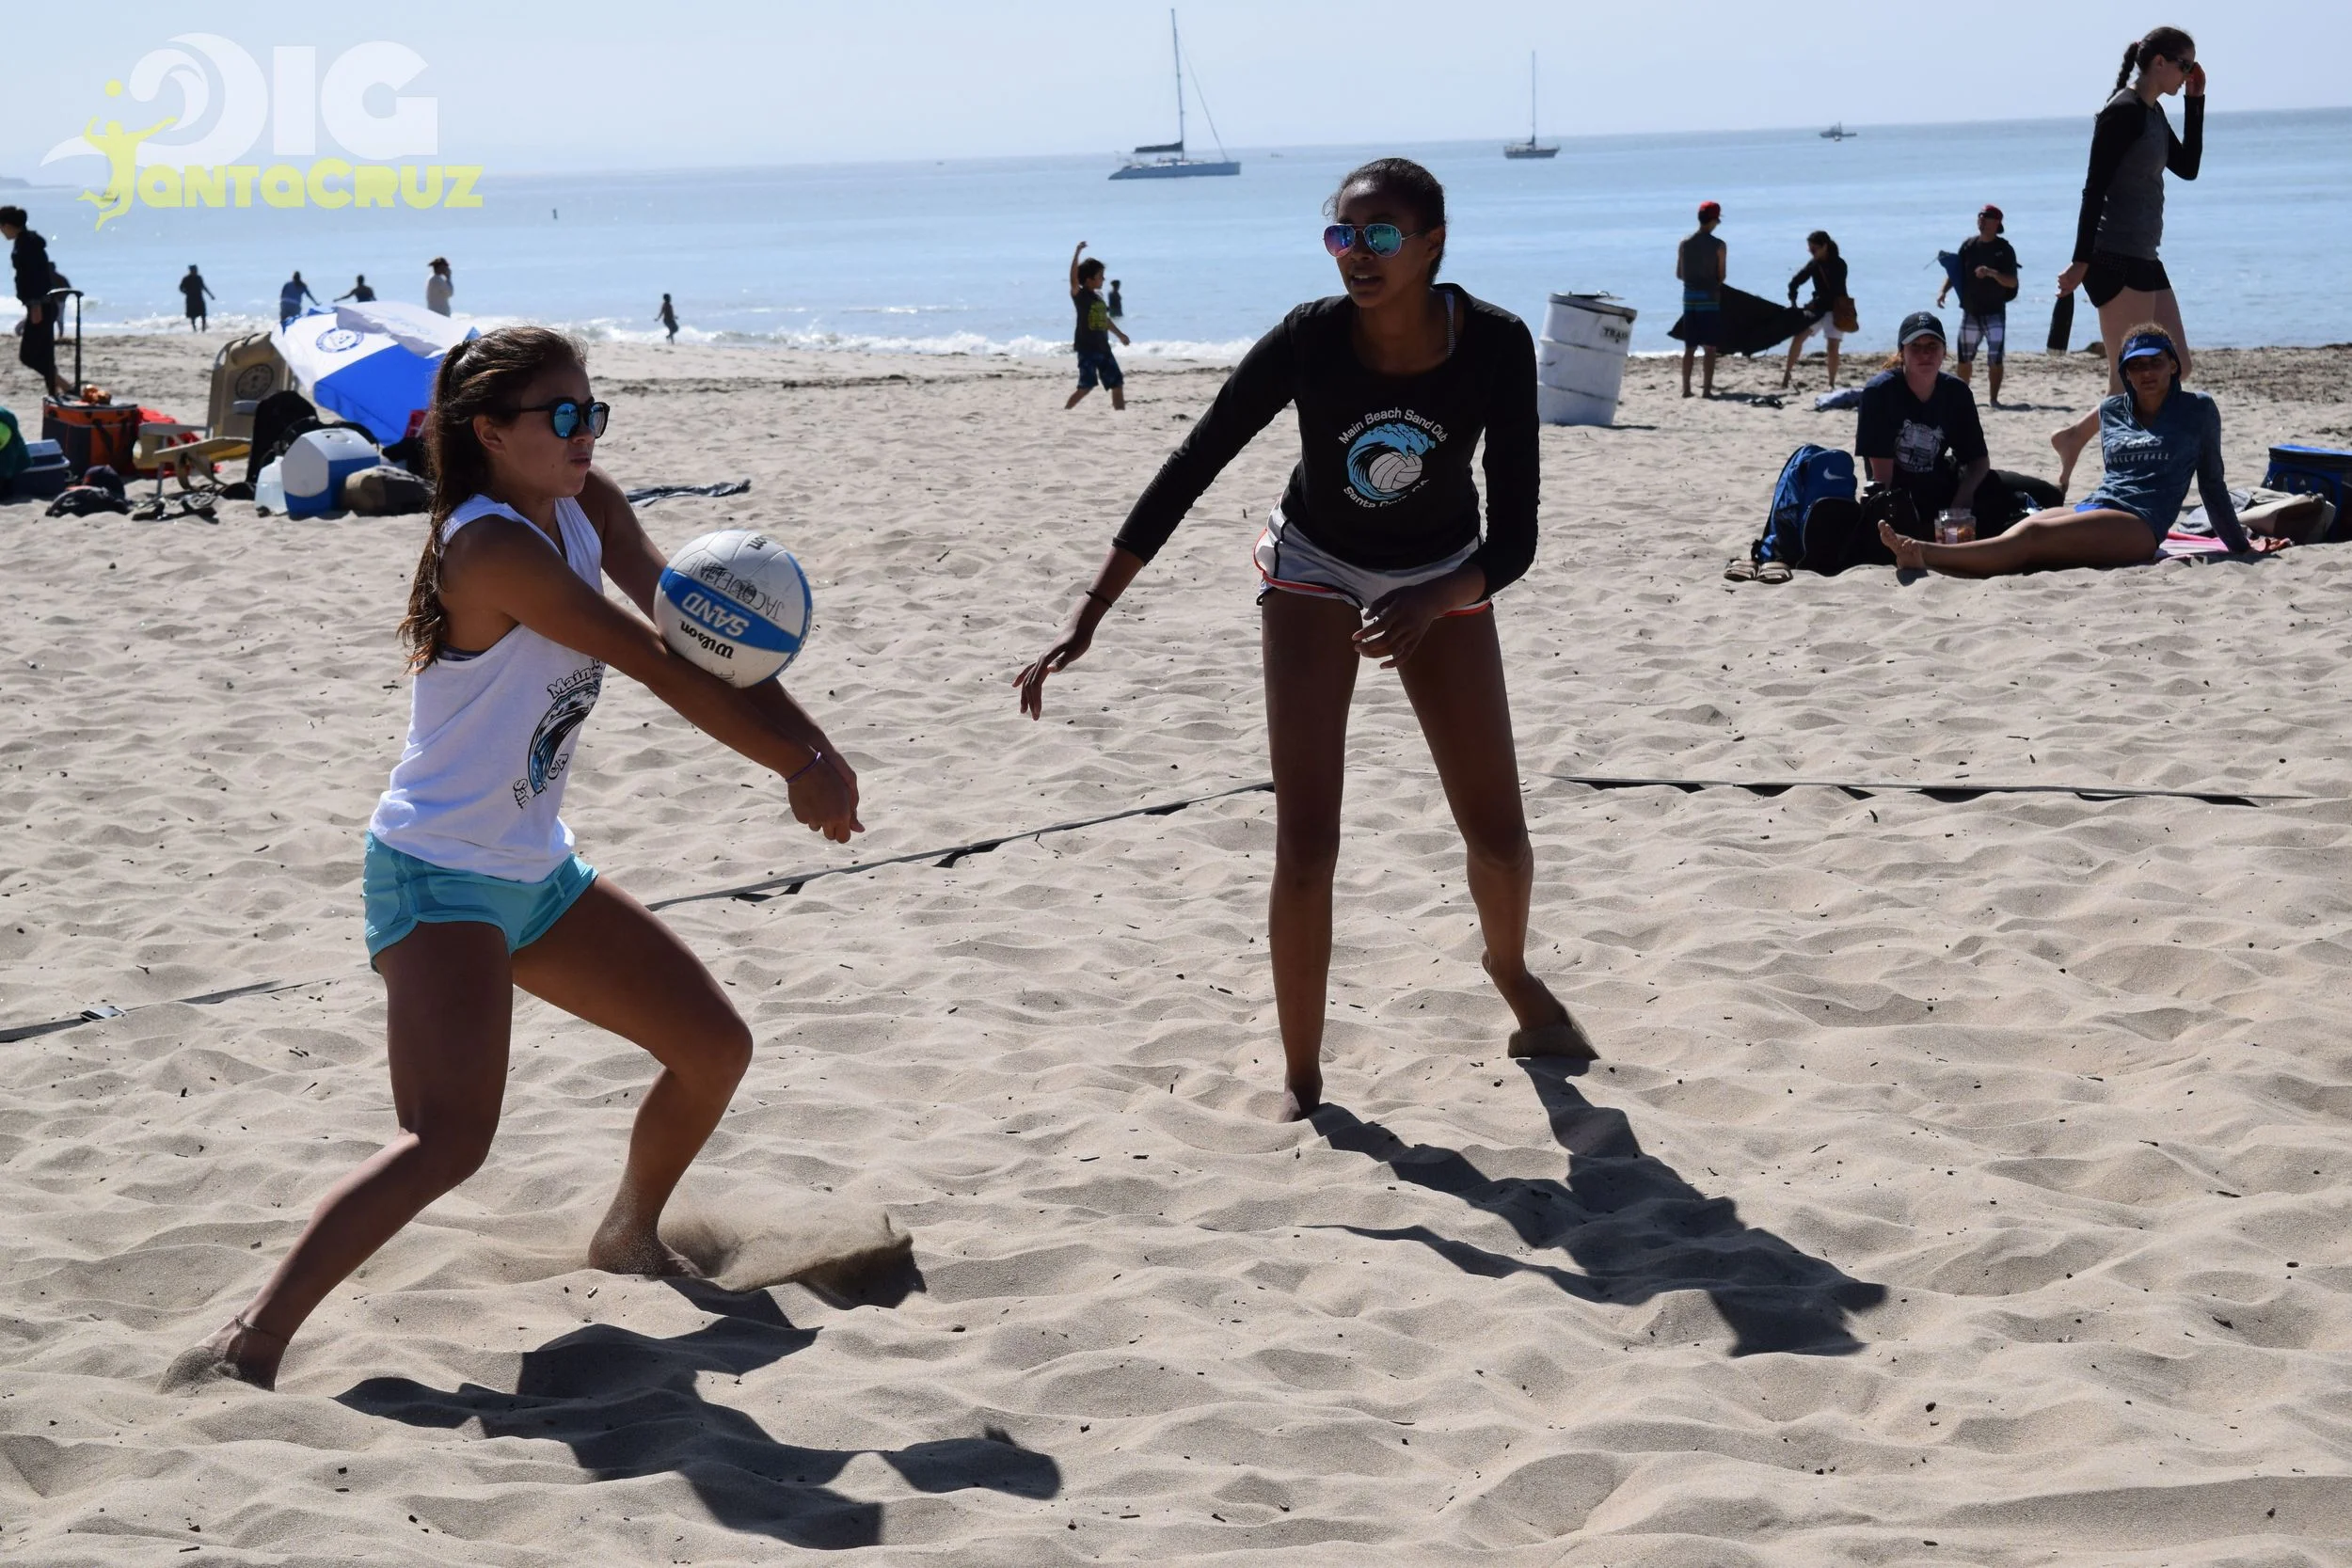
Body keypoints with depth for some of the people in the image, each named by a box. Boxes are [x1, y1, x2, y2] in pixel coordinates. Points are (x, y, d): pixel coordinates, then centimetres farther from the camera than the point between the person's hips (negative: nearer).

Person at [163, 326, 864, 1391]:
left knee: (715, 1046, 16)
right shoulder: (491, 546, -23)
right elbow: (659, 668, -21)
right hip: (438, 874, -9)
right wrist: (799, 769, -15)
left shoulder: (586, 508, 3)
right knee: (448, 1140, -26)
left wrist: (809, 746, -18)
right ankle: (249, 1345, -25)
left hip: (535, 870, 9)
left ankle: (629, 1237, 39)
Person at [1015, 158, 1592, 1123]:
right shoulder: (1308, 341, -28)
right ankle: (1300, 1079, 3)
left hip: (1443, 580, 1)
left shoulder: (1496, 347, -27)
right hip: (1315, 572, -1)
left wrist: (1434, 604, -45)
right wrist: (1088, 615, -27)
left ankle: (1509, 969, 40)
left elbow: (1514, 534, -25)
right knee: (1305, 846, -12)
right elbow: (1189, 472, -22)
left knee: (1499, 836, 5)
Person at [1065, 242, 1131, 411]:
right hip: (1087, 349, -8)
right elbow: (1073, 278, -26)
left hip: (1103, 348, 8)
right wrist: (1078, 252, -34)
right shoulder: (1080, 295, -8)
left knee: (1117, 383, 9)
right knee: (1086, 386, -14)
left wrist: (1120, 335, 41)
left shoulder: (1098, 298, 14)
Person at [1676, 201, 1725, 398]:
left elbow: (1679, 274, 7)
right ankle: (1708, 389, -4)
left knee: (1689, 347, 8)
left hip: (1689, 297, 4)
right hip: (1710, 298, -4)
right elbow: (1721, 276, -5)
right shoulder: (1718, 245, -9)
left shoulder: (1685, 243, 2)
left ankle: (1686, 388, 7)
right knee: (1710, 348, 0)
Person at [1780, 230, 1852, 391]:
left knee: (1832, 346, -9)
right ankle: (1787, 373, -1)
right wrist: (1793, 300, -13)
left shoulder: (1839, 265, -14)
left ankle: (1831, 383, 0)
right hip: (1819, 307, 5)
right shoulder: (1814, 264, 2)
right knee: (1798, 336, -8)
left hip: (1836, 309, -5)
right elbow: (1796, 281, 2)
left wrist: (1815, 303, -24)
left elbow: (1834, 291, -21)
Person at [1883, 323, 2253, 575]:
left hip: (2140, 526, -5)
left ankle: (1927, 555, -52)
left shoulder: (2198, 410, 10)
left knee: (2033, 535, -31)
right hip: (2092, 508, 5)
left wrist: (2239, 546, 20)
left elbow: (2212, 482, 16)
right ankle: (1922, 559, -55)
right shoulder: (2111, 411, 23)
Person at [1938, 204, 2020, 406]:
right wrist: (1943, 290, -9)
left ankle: (1994, 398, -4)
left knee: (1995, 358, -10)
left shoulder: (2004, 249, -6)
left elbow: (2012, 282, -11)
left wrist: (1992, 273, -28)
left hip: (1994, 312, -4)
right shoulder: (1968, 246, 5)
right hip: (1970, 312, 4)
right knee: (1964, 358, 11)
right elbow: (1955, 272, 8)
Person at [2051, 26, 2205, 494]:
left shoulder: (2153, 113, 16)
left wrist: (2196, 101, 15)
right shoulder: (2123, 112, -12)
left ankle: (2075, 436, 13)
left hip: (2143, 261, 10)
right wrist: (2081, 262, -20)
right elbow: (2094, 188, -16)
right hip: (2116, 261, -10)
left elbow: (2187, 167, 22)